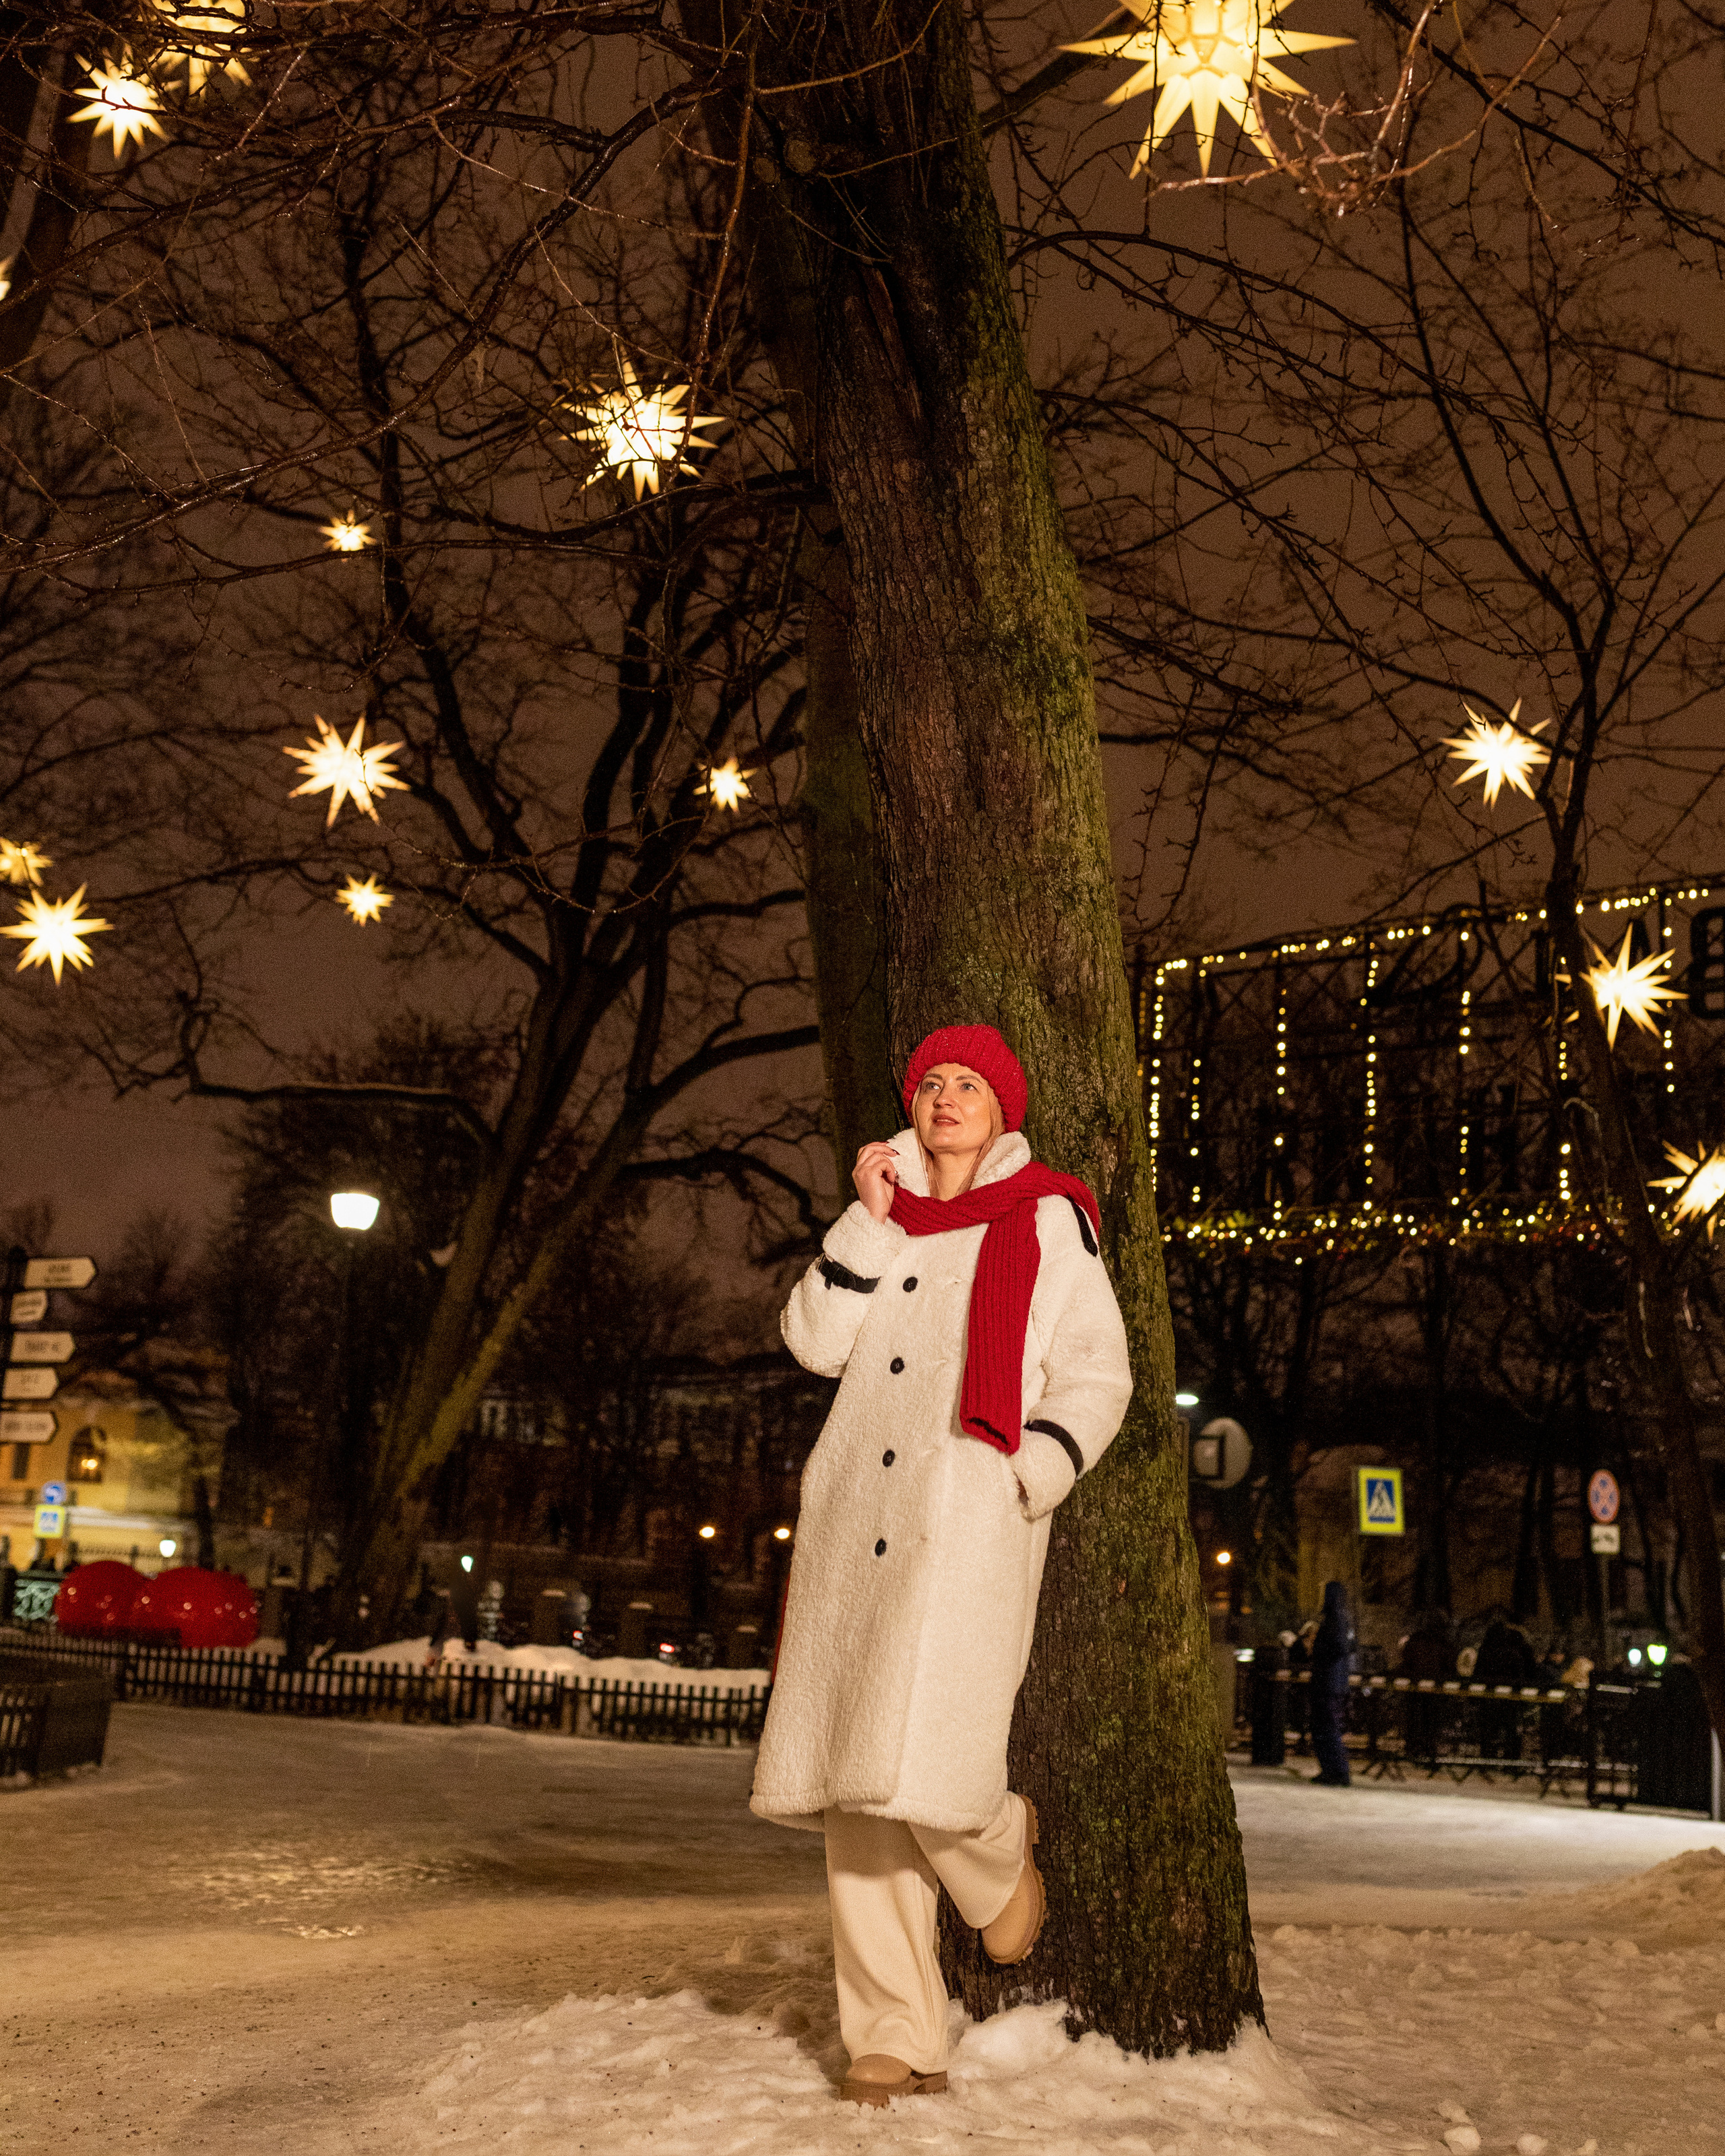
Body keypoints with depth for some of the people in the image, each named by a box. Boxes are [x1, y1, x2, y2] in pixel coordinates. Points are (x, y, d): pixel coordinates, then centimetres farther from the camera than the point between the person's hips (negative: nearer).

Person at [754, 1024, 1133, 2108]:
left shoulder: (1048, 1219, 8)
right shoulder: (884, 1227, 21)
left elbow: (1097, 1374, 4)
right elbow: (815, 1340, 7)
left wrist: (1029, 1479, -9)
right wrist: (869, 1217, 2)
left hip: (969, 1513, -5)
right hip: (857, 1516, 5)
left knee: (920, 1773, -16)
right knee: (851, 1788, 1)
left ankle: (1007, 1864, 18)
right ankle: (897, 2039, 9)